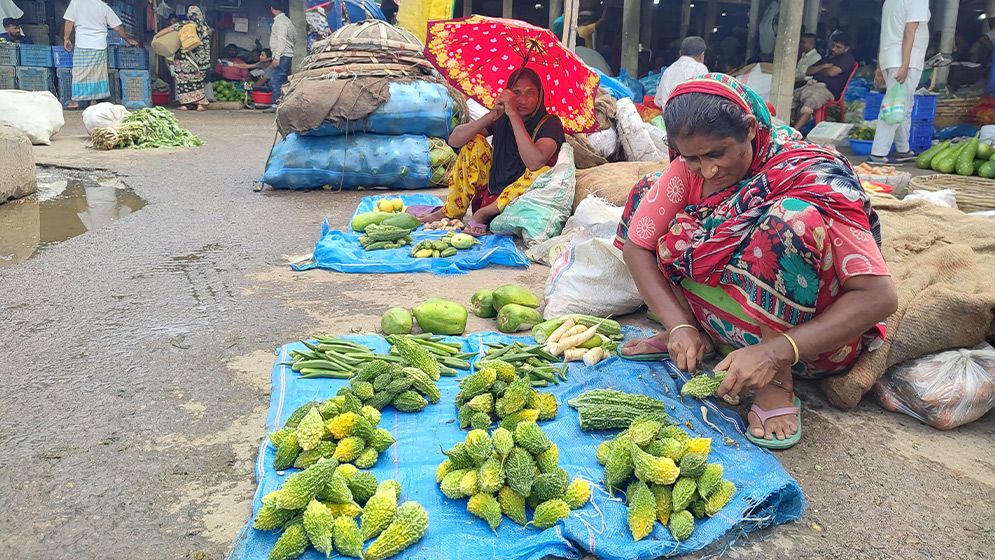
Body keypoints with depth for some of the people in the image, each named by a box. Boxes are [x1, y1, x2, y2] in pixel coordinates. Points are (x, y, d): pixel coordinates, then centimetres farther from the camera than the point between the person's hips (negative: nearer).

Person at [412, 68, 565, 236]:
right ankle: (452, 211, -1)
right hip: (491, 190, 4)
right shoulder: (502, 118, 1)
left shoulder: (550, 123, -12)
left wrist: (514, 114, -31)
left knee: (542, 172, -33)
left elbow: (535, 162, -34)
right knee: (474, 142, -6)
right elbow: (454, 140, -9)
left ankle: (484, 212, -15)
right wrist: (492, 115, -21)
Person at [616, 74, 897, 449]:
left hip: (812, 335, -5)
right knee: (648, 191, -1)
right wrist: (681, 325, -21)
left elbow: (879, 296, -29)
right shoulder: (689, 168, -9)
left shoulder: (812, 176, -24)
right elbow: (636, 247, -8)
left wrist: (774, 353, -38)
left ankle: (777, 379, -20)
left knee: (793, 220, -35)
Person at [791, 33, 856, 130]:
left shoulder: (848, 58, 8)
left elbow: (832, 72, -8)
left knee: (810, 101, -38)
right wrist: (823, 66, 7)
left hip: (827, 89, -8)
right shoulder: (828, 57, 31)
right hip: (812, 85, 8)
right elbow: (808, 71, 24)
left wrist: (818, 71, 11)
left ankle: (794, 132, -51)